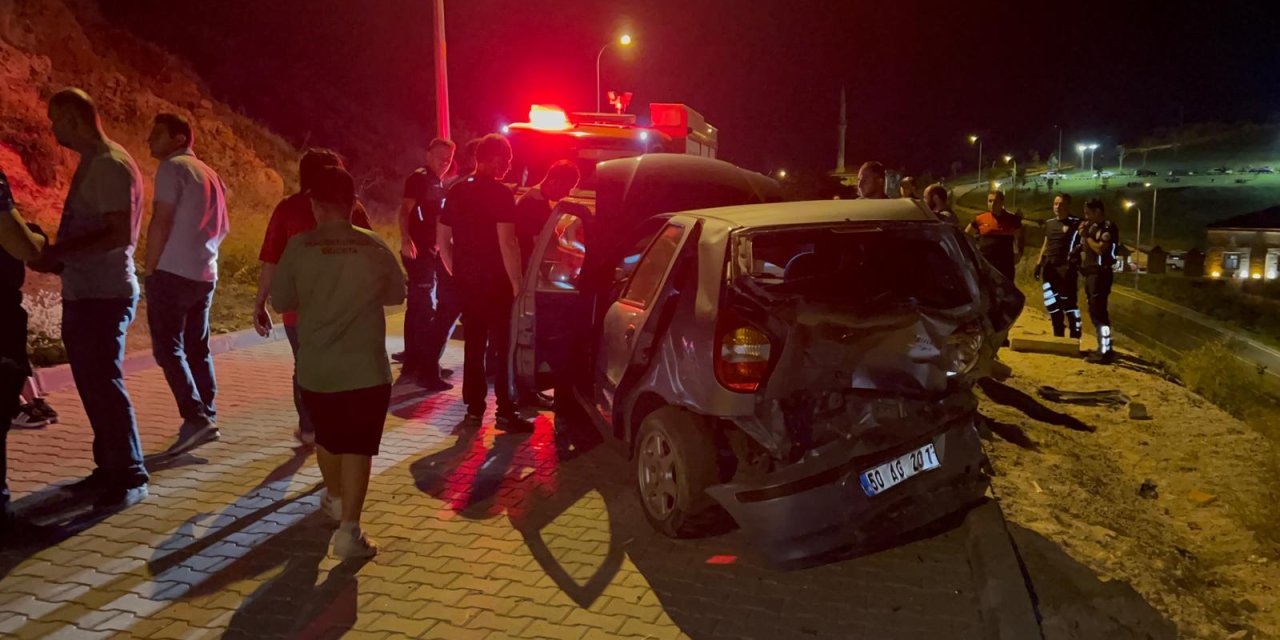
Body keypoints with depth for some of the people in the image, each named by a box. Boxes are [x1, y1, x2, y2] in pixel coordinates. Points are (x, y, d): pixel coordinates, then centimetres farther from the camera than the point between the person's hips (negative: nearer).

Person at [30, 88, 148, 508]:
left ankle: (130, 476, 4)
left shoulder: (111, 166, -14)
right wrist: (56, 257, 10)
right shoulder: (91, 164, 16)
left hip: (104, 295, -10)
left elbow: (120, 234, -22)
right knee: (92, 385, 12)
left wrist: (59, 253, -19)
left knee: (104, 385, -6)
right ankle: (109, 469, 21)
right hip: (82, 293, 10)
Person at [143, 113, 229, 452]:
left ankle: (195, 418, -13)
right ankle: (207, 417, 11)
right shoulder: (209, 174, 19)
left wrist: (150, 269, -9)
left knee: (168, 347, -5)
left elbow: (161, 222, -14)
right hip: (205, 275, 8)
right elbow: (222, 228, 21)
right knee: (198, 348, 11)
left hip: (172, 272, -8)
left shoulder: (172, 167, -6)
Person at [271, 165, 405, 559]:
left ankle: (335, 498, 43)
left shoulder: (299, 247, -8)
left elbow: (281, 302, -1)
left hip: (316, 369, 2)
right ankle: (349, 529, -6)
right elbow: (396, 295, 7)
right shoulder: (374, 247, -6)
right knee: (358, 447, 3)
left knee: (327, 438, 23)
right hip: (366, 368, -2)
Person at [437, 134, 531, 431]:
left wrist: (457, 272, 18)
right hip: (495, 282, -6)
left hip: (467, 281, 7)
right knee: (503, 346, 0)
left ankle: (474, 408, 17)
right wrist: (516, 282, -14)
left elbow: (443, 239, 13)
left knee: (473, 345, 13)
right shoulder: (500, 194, -12)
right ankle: (505, 412, 2)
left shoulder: (457, 192, 10)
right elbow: (507, 243, -19)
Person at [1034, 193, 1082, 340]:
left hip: (1065, 268, -6)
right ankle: (1058, 337, 18)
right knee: (1051, 304, 8)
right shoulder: (1049, 223, 17)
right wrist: (1039, 263, 17)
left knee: (1069, 304, -7)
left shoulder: (1075, 223, -2)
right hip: (1049, 268, 6)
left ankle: (1075, 339, -2)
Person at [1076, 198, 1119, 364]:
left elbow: (1101, 249, -22)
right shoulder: (1093, 227, 17)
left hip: (1100, 273, -10)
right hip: (1090, 273, 10)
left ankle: (1105, 351, -13)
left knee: (1099, 311, -13)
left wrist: (1086, 236, -12)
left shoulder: (1108, 227, -10)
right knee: (1094, 312, 14)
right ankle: (1104, 347, 23)